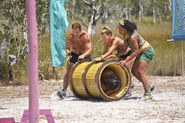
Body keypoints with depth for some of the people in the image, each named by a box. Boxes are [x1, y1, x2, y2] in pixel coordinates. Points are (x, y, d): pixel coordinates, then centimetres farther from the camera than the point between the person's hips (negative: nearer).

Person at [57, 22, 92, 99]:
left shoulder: (85, 36, -30)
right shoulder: (70, 36, -22)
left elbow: (89, 49, -37)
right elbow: (67, 48, -18)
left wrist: (83, 55, -56)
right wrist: (68, 54, -40)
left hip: (85, 55, -1)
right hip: (74, 54, 1)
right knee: (68, 72, -13)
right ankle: (64, 91, -18)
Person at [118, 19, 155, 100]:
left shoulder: (132, 37, -28)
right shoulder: (125, 35, 0)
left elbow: (135, 52, -26)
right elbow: (125, 48, 10)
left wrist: (125, 61, -26)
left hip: (147, 51, -10)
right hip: (141, 52, 10)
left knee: (140, 72, -18)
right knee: (134, 71, 9)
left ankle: (148, 94, -16)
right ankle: (148, 87, 17)